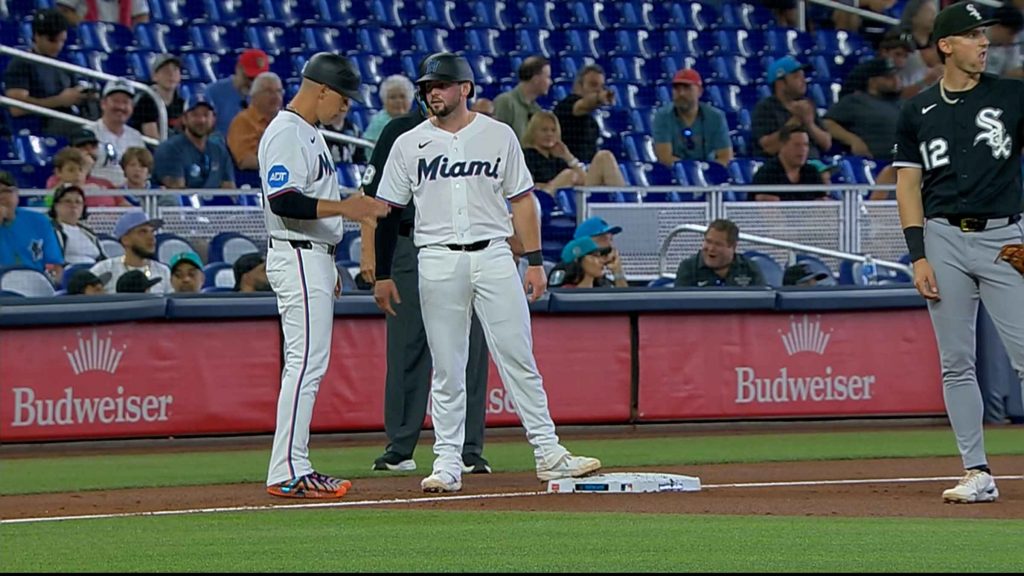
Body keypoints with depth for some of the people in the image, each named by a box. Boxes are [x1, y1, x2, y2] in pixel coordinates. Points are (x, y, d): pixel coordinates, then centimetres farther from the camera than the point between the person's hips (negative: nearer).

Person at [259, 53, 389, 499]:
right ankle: (288, 472, -16)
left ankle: (293, 469, 12)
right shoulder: (285, 134, -14)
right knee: (305, 363, -14)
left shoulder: (309, 133, 19)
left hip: (315, 259, 11)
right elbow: (283, 201, -24)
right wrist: (342, 207, -28)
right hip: (297, 259, -11)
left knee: (308, 364, 10)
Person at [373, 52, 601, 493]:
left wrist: (535, 261, 2)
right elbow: (387, 212, 8)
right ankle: (447, 464, 6)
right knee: (447, 369, 2)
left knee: (518, 358, -2)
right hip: (438, 262, 0)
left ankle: (548, 453, -1)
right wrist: (382, 274, 4)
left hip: (493, 255, 0)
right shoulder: (409, 144, 7)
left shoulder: (498, 135, 7)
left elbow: (521, 200, 9)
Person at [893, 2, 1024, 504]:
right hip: (944, 240, 2)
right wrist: (918, 256, -1)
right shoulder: (918, 112, 9)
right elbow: (908, 185, 8)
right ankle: (977, 474, 7)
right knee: (956, 363, 2)